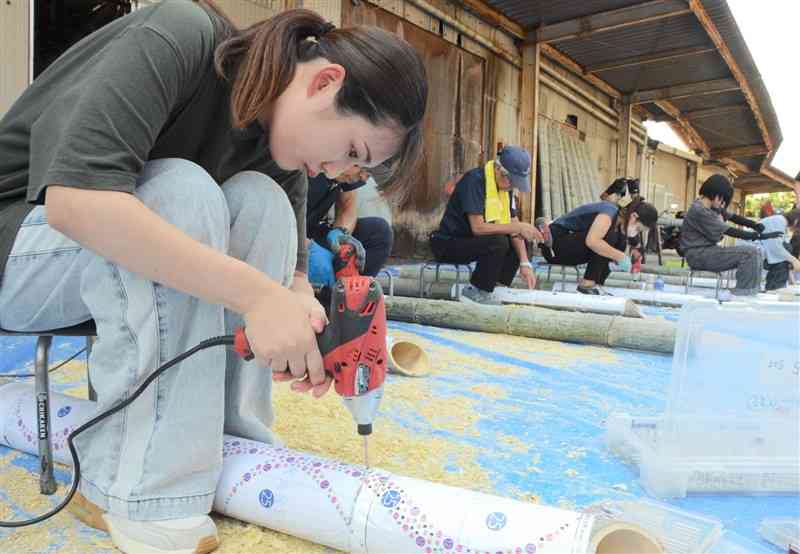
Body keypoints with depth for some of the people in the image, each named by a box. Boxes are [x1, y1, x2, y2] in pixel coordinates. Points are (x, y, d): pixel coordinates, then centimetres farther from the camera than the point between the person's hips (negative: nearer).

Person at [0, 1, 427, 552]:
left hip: (112, 269, 6)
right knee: (181, 193, -32)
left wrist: (303, 314, -26)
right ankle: (141, 490, -23)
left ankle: (226, 440, -12)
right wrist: (256, 294, -42)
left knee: (261, 200, -16)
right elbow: (74, 196, -37)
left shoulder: (278, 139, -4)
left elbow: (291, 259, -3)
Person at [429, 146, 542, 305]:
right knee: (498, 241, -29)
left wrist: (525, 263, -9)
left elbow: (514, 225, 2)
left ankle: (497, 287, 0)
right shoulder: (474, 180, -22)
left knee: (520, 242, 2)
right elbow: (478, 227, -29)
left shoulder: (505, 185, 4)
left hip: (473, 240, 9)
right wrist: (518, 227, -24)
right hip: (448, 244, -8)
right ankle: (474, 292, -13)